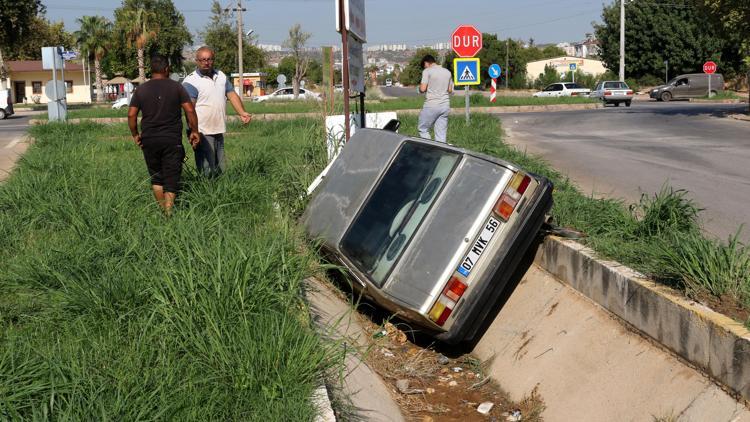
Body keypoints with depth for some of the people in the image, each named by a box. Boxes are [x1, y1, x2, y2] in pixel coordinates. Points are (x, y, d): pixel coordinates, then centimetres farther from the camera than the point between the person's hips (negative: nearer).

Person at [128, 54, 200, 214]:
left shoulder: (141, 90, 4)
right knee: (171, 180, 1)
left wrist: (135, 134, 12)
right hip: (172, 140, -2)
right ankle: (169, 212, -6)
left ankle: (162, 210, 20)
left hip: (149, 140, 2)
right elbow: (190, 110, -8)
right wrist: (194, 131, 1)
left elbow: (131, 115, 0)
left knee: (156, 177, 17)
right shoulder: (176, 87, -1)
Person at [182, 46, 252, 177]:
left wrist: (242, 113, -8)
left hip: (219, 131, 7)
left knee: (221, 169, 15)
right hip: (203, 133, -7)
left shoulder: (221, 76, 12)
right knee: (207, 172, -8)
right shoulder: (191, 81, -10)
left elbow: (232, 95, 10)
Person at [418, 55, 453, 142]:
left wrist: (420, 86, 9)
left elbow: (422, 89, -12)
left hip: (431, 106, -6)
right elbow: (450, 90, 17)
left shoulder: (427, 71, -5)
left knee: (423, 130, 7)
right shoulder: (447, 72, 13)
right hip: (445, 105, 6)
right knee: (441, 135, 6)